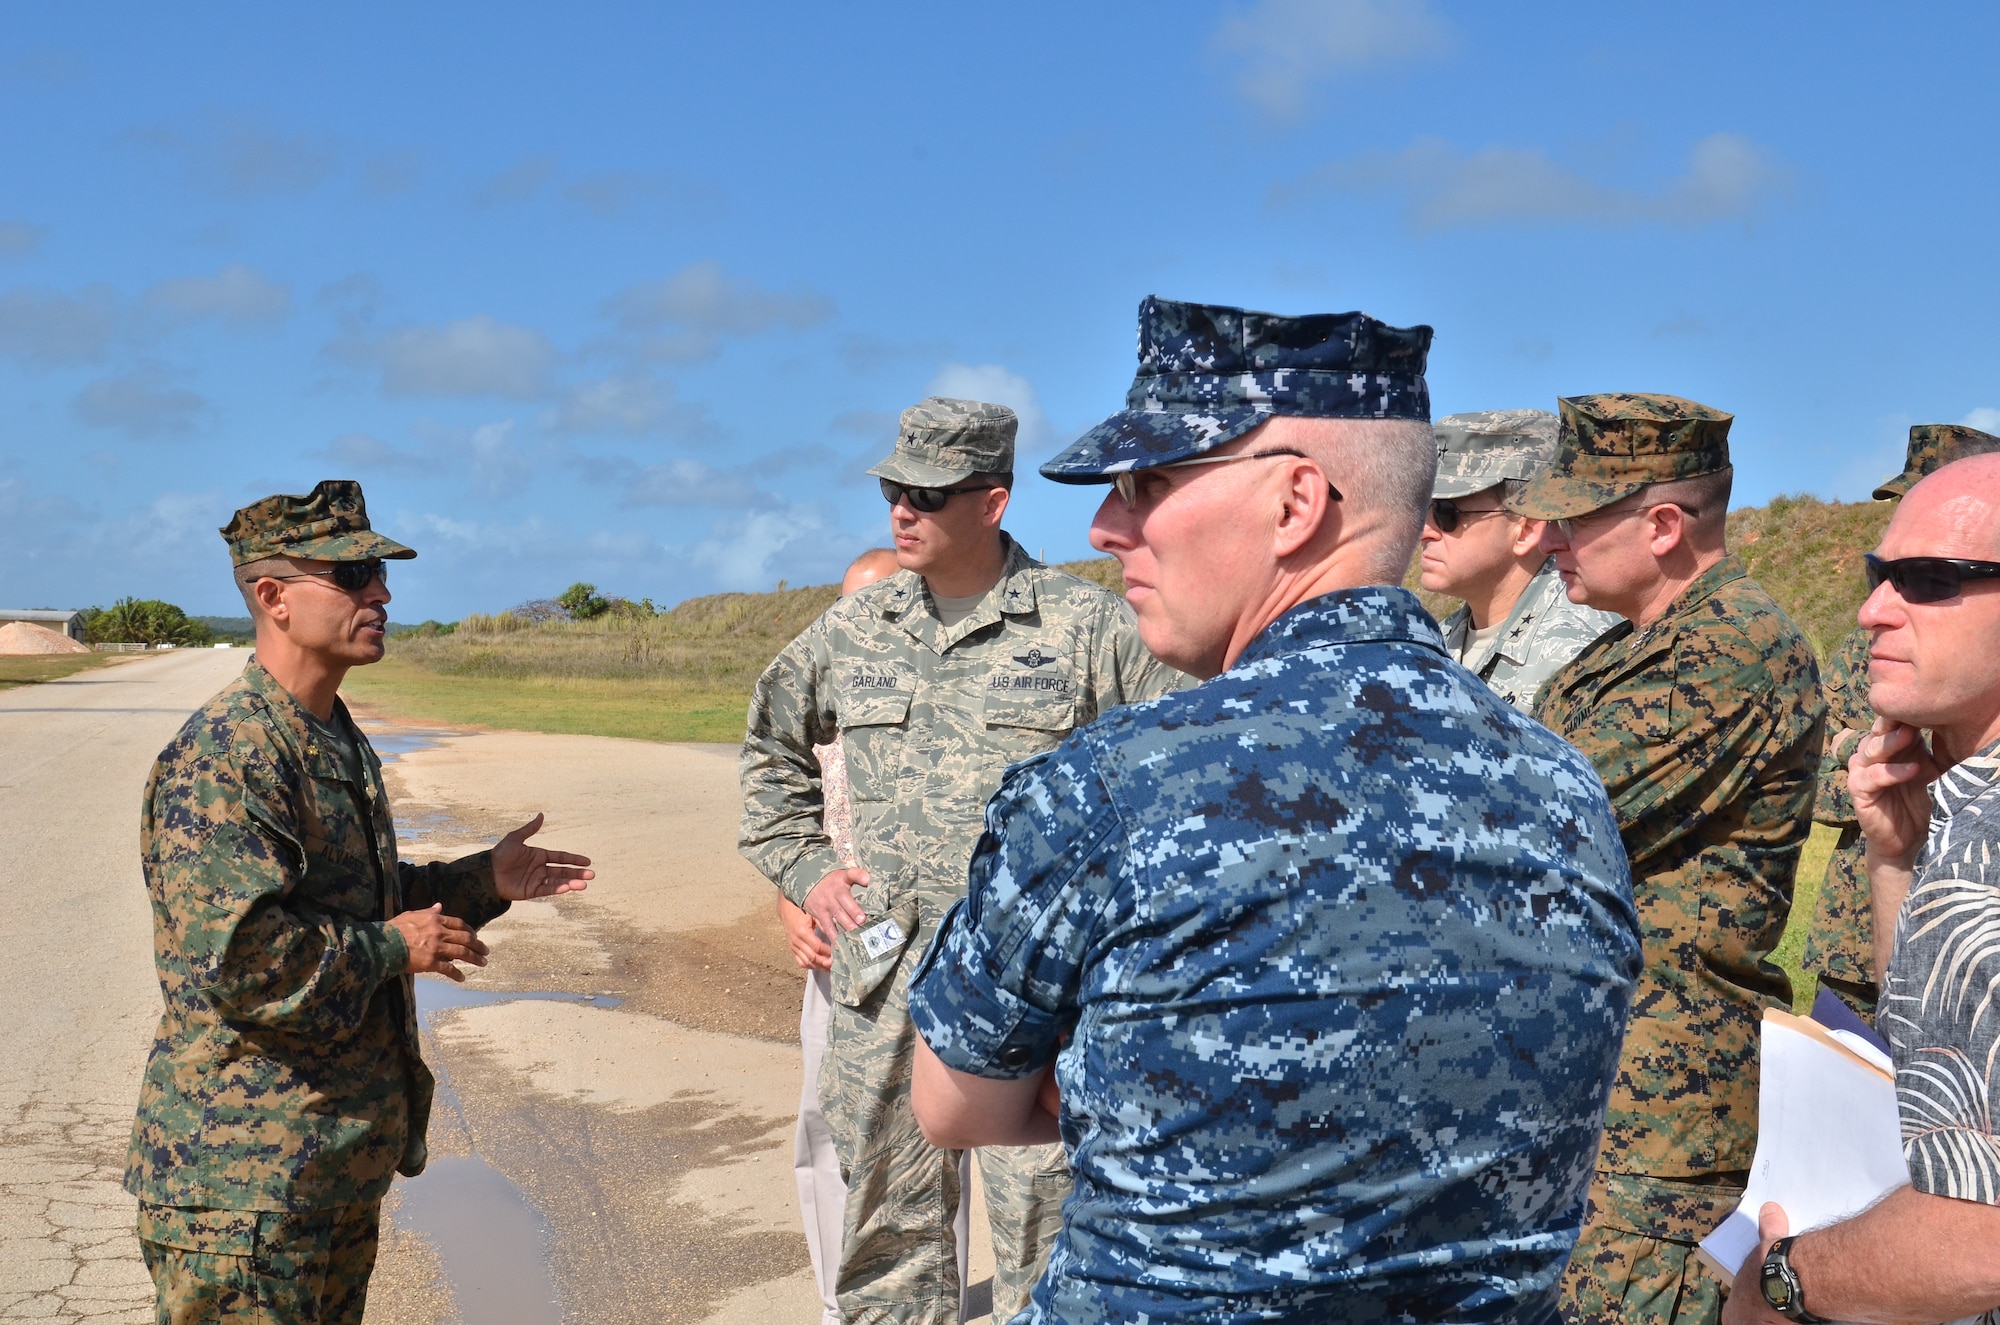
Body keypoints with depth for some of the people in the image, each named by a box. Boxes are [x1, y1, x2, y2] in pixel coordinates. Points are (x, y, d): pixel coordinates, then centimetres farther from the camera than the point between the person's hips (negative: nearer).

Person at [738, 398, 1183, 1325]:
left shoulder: (1087, 625, -3)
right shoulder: (851, 632, 9)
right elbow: (772, 751, 24)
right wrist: (802, 868, 14)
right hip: (884, 972, 4)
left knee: (1044, 1230, 2)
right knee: (888, 1230, 14)